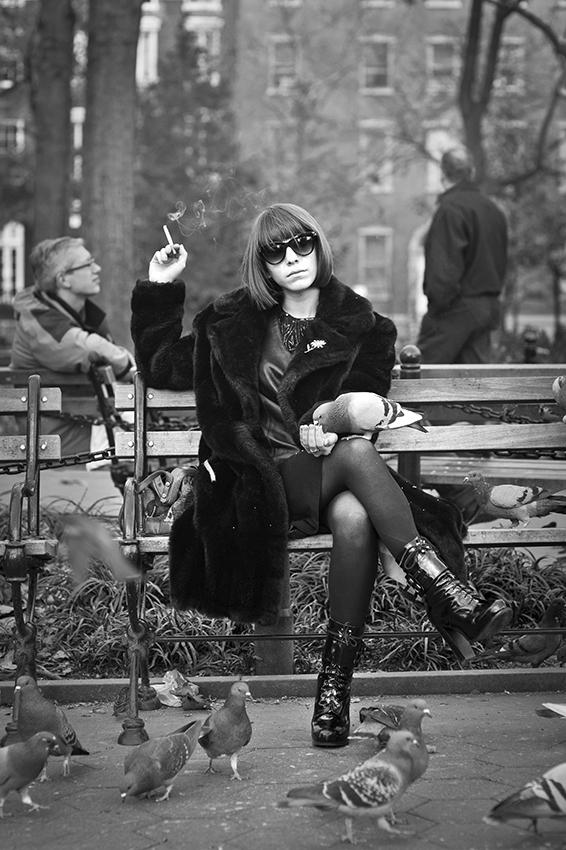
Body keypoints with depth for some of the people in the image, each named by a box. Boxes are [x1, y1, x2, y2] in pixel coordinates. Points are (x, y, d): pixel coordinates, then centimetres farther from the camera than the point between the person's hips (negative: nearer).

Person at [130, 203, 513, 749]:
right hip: (262, 480, -1)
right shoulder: (235, 322, 17)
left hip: (331, 470, 1)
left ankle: (336, 682, -39)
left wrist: (333, 426, -17)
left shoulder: (363, 328, 14)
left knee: (355, 520, -38)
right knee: (358, 453, -34)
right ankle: (448, 593, -45)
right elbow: (161, 366, 23)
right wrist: (160, 290, 16)